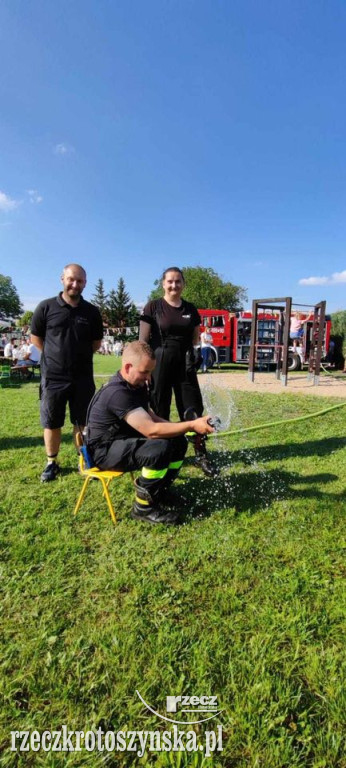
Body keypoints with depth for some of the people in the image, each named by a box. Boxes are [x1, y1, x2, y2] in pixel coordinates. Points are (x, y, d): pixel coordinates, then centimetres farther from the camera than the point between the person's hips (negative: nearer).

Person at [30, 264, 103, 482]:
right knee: (51, 423, 9)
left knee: (83, 422, 9)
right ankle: (52, 462, 26)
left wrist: (79, 355, 7)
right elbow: (36, 337, 6)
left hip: (83, 377, 1)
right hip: (53, 377, -1)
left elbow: (96, 342, 13)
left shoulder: (92, 312, 2)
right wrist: (55, 355, 5)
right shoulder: (46, 307, -4)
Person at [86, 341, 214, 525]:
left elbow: (152, 418, 8)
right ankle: (143, 507, -11)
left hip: (128, 440, 9)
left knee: (179, 441, -2)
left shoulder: (137, 385, 2)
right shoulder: (117, 393, -29)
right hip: (105, 450, -9)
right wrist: (191, 425, -31)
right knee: (160, 448, -31)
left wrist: (185, 428, -6)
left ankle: (159, 493, 13)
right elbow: (151, 430, -34)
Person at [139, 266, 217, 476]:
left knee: (193, 409, 3)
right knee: (160, 411, 6)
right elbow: (143, 340, -3)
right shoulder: (153, 307, -1)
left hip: (184, 364, 3)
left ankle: (201, 455, 13)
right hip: (159, 363, -3)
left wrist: (192, 357, 1)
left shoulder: (190, 309, 10)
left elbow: (195, 339, 18)